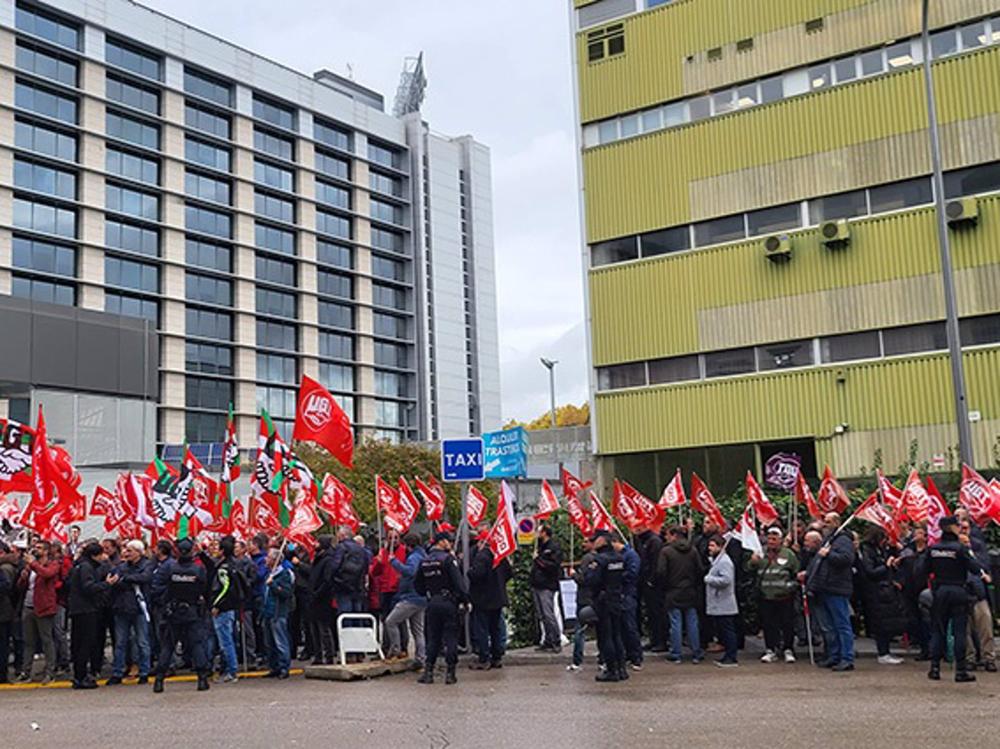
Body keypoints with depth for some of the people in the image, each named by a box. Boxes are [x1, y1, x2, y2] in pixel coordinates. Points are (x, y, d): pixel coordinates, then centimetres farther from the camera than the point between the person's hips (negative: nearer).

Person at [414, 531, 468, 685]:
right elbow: (458, 582, -15)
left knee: (433, 638, 11)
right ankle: (450, 673, 2)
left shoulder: (424, 561, 9)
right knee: (451, 637, 1)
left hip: (432, 603, 5)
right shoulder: (447, 559, -11)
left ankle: (428, 672, 7)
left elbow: (417, 584, 12)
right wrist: (465, 599, -10)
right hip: (448, 602, -5)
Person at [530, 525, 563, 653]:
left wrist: (539, 559, -13)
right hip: (537, 585, 9)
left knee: (548, 615, -10)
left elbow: (555, 566, -19)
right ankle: (548, 641, 15)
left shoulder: (554, 547, -8)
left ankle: (557, 642, -4)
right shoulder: (540, 546, 20)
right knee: (542, 616, 9)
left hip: (547, 586, -9)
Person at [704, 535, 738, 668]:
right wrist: (709, 578, 9)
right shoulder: (715, 560, 19)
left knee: (727, 631, -5)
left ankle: (731, 658, -1)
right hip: (717, 605, 11)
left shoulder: (724, 561, -15)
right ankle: (728, 656, 21)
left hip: (724, 605, -11)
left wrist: (709, 579, -16)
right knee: (721, 631, 14)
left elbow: (726, 580, -26)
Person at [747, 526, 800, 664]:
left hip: (785, 597, -2)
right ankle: (771, 650, 16)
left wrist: (793, 586, -1)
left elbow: (797, 573, 9)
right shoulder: (761, 553, 8)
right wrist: (752, 562, -13)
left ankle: (788, 650, 16)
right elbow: (748, 569, 7)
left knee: (787, 624, 4)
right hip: (765, 596, 2)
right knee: (768, 624, 6)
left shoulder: (789, 554, 2)